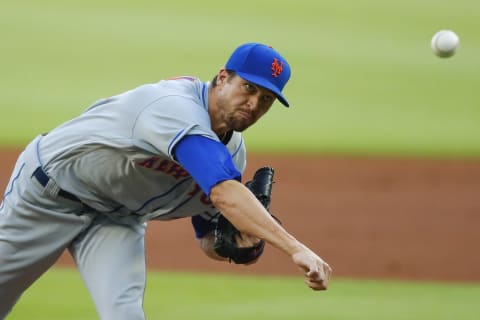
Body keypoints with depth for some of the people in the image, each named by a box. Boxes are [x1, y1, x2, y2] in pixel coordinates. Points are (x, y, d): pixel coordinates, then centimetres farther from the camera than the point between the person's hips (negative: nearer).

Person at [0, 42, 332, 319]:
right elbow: (224, 192, -49)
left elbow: (208, 240, 3)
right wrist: (295, 249, -57)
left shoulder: (233, 152, -7)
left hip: (118, 218, 6)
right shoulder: (178, 107, -35)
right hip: (49, 192, -6)